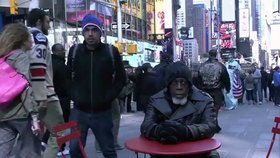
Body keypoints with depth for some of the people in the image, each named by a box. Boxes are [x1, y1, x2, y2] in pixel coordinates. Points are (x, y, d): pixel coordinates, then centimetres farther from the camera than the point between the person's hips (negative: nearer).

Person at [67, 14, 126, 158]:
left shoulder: (111, 51, -2)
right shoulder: (74, 50, 3)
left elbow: (121, 78, 4)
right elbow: (67, 76, 14)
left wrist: (109, 97, -5)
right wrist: (74, 95, 2)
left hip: (102, 112, -1)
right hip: (79, 111, 1)